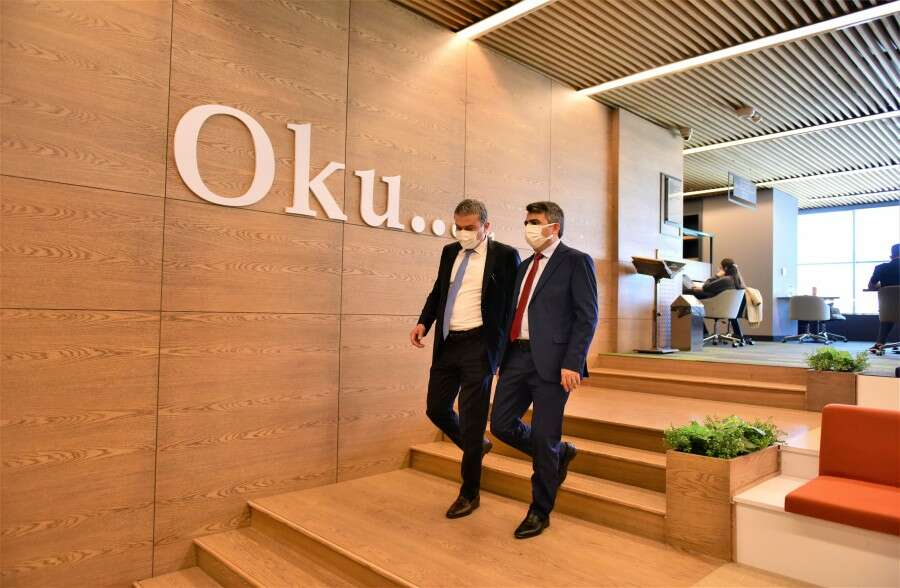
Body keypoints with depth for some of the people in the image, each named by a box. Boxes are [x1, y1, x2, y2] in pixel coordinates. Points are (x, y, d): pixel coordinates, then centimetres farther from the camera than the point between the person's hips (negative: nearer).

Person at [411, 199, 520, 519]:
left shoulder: (505, 255, -4)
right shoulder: (450, 252, 12)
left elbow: (513, 304, -4)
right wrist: (424, 322, 1)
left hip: (479, 346, -6)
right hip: (447, 344, 6)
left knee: (471, 420, 0)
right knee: (436, 409, 12)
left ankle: (469, 493, 19)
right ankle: (476, 447, 40)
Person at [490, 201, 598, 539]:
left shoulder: (576, 261, -2)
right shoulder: (525, 266, 18)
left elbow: (587, 316, -9)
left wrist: (572, 362, -17)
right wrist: (506, 354, 10)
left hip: (551, 361, -7)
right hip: (518, 356, 7)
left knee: (543, 438, -1)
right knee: (502, 425, 6)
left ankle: (540, 512, 20)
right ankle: (560, 454, 32)